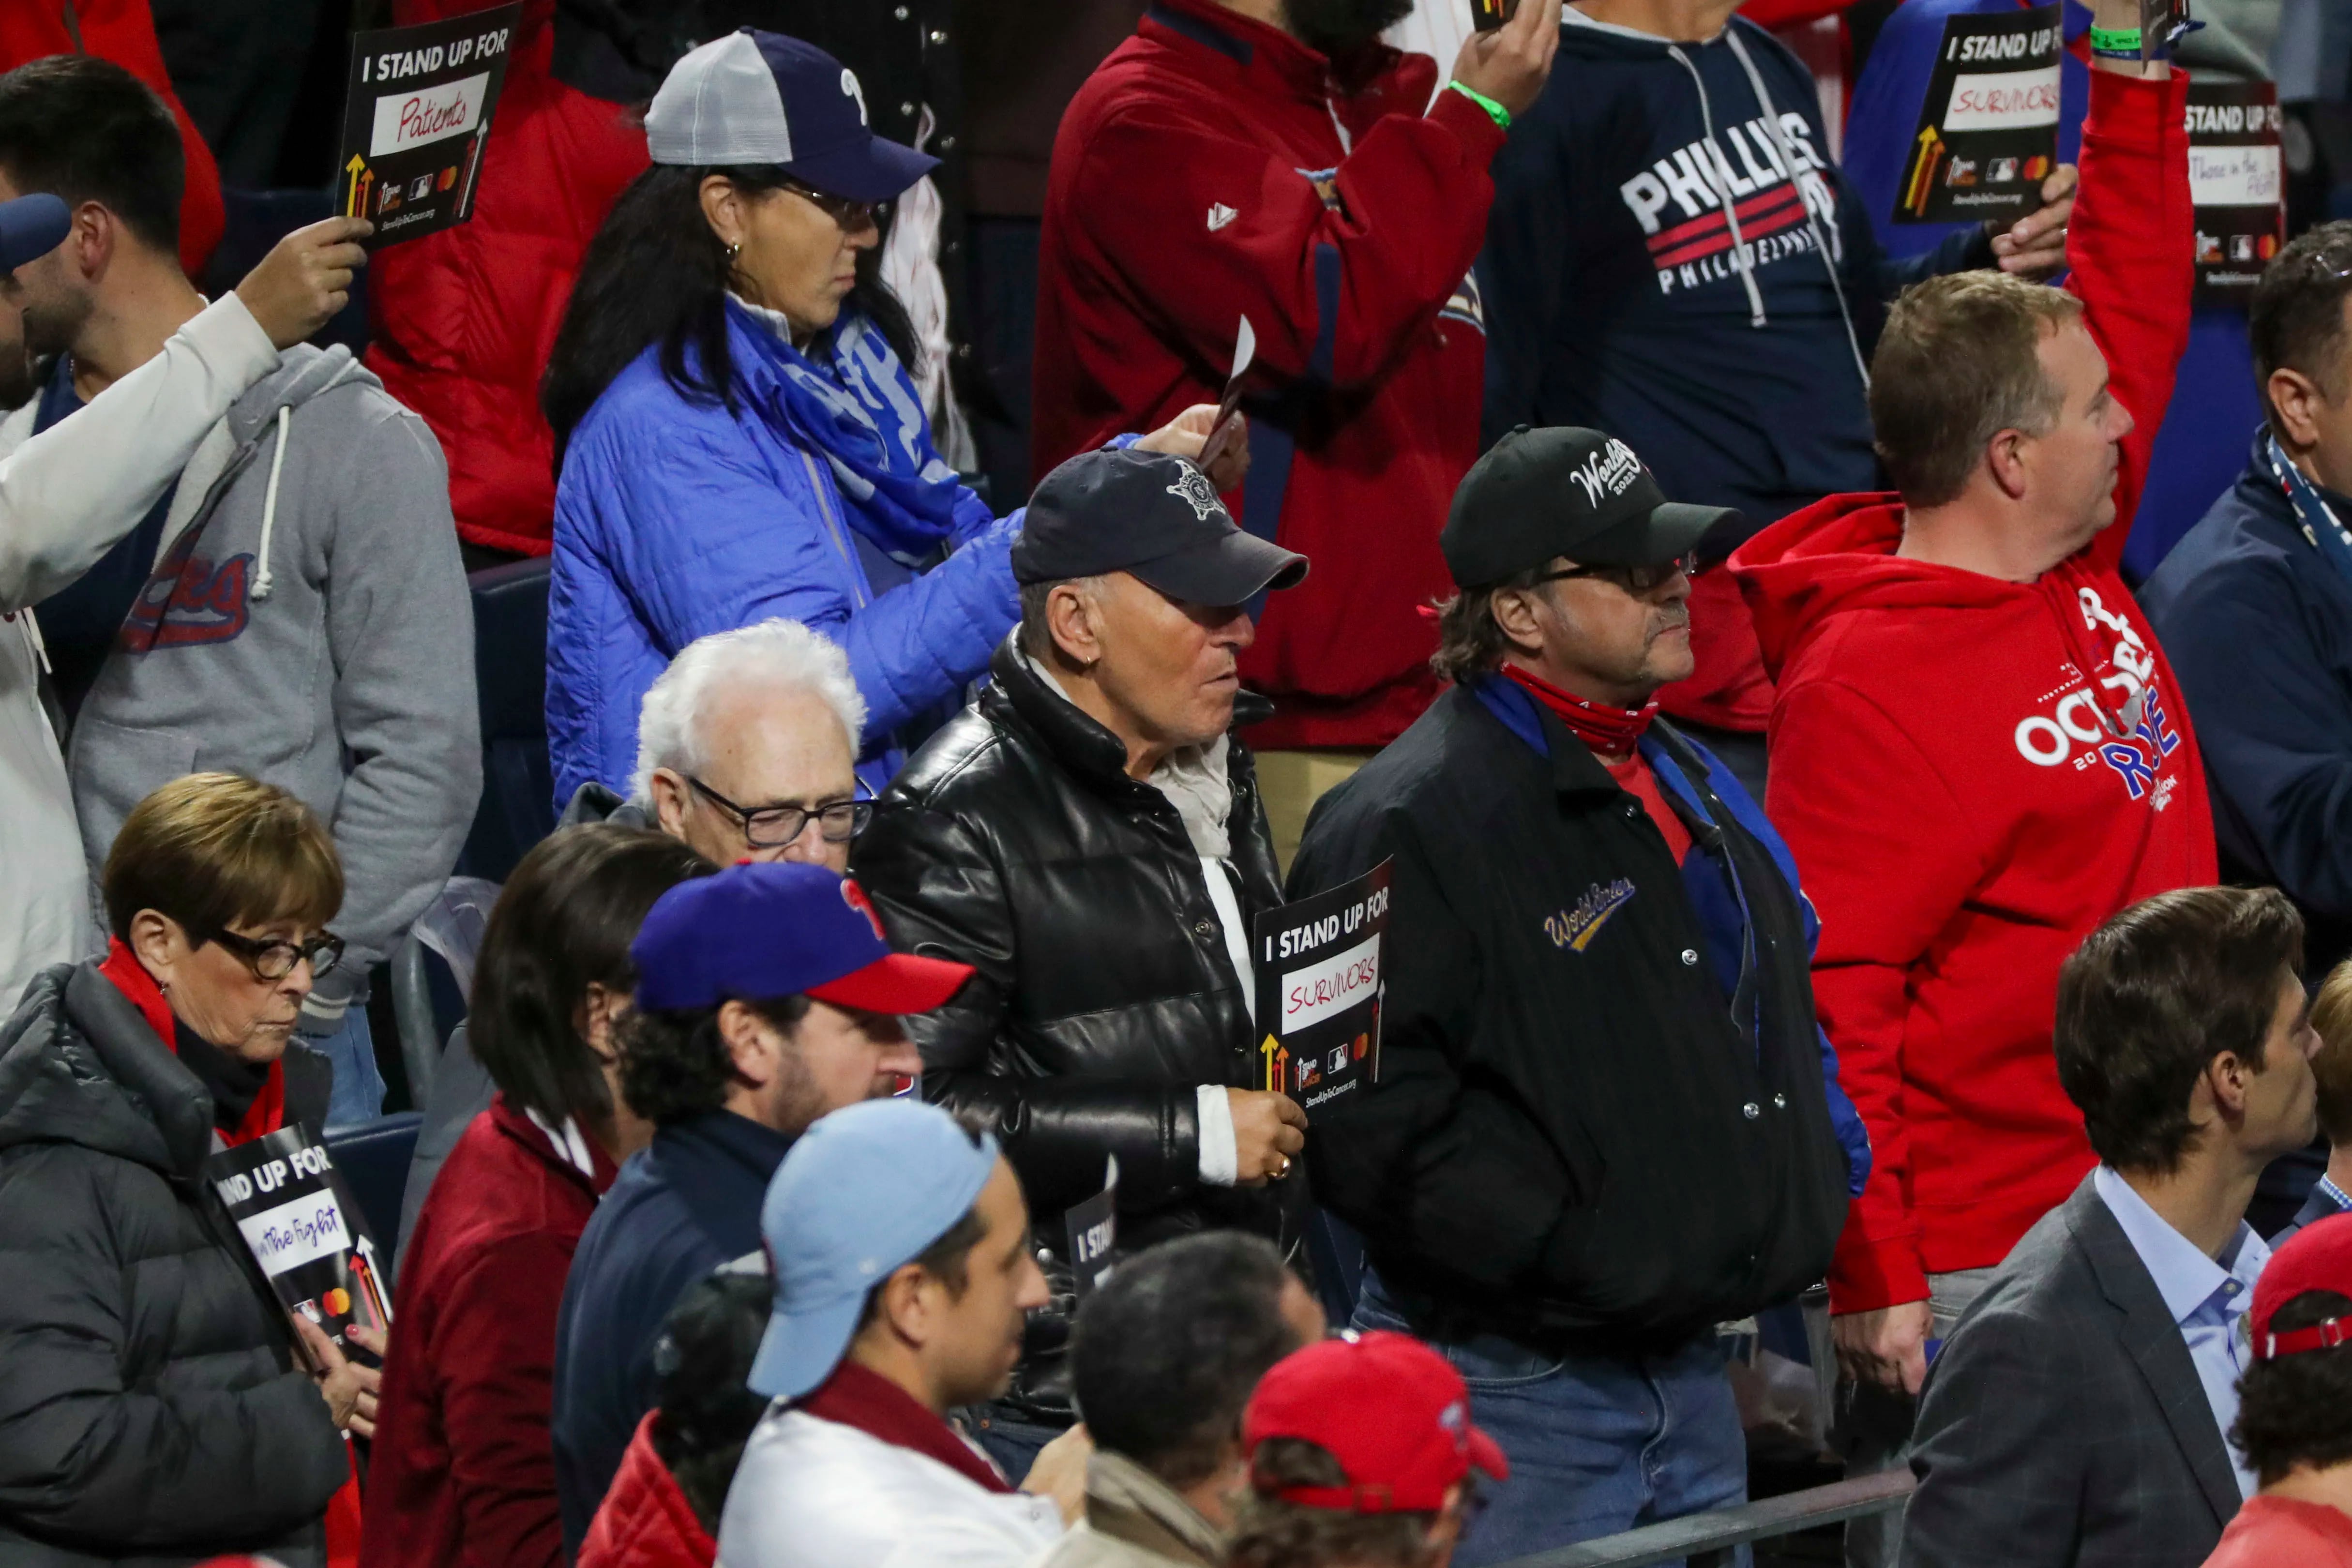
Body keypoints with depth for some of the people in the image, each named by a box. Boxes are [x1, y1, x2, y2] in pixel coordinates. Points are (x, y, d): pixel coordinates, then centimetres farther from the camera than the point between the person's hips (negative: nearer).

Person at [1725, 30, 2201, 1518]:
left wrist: (2136, 69, 12)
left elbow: (2137, 301, 19)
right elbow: (1820, 996, -19)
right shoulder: (1877, 686, -18)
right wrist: (1871, 1281, -21)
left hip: (2137, 1215, 9)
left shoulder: (2076, 564, 7)